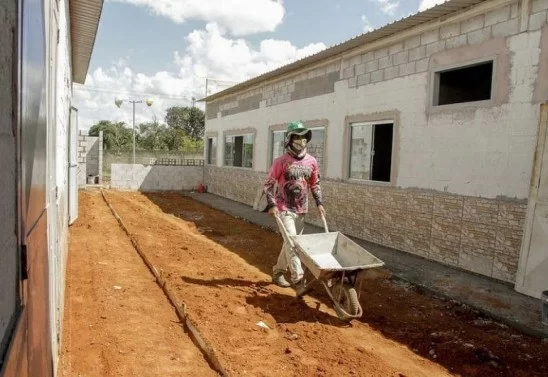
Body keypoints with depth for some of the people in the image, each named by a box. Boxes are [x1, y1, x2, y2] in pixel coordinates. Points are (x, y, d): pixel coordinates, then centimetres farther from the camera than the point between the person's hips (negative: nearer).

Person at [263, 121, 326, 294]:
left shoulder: (311, 161, 3)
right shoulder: (281, 161, -12)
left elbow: (315, 184, 14)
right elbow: (269, 184, -8)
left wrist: (319, 203, 5)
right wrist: (272, 205, -18)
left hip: (301, 210, 6)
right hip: (284, 209, -6)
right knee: (292, 242, -13)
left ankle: (278, 272, 32)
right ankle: (299, 280, -13)